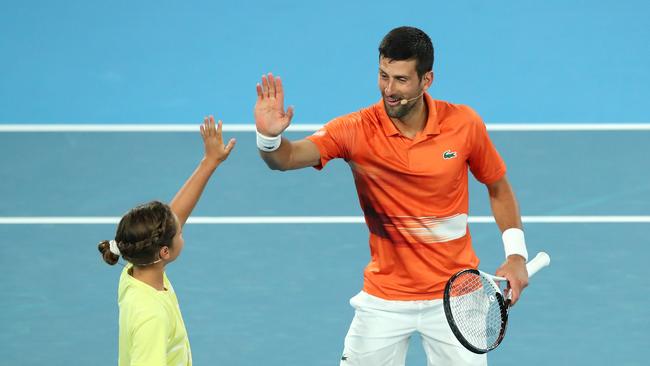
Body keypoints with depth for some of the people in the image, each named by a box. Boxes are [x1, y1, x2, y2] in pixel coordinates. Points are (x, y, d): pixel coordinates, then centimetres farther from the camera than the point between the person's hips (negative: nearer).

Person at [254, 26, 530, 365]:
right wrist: (270, 137, -51)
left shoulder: (464, 124, -10)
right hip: (384, 297, 0)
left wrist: (516, 253, -4)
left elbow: (498, 188, 6)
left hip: (454, 296, 0)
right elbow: (289, 157, -29)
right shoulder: (356, 130, -14)